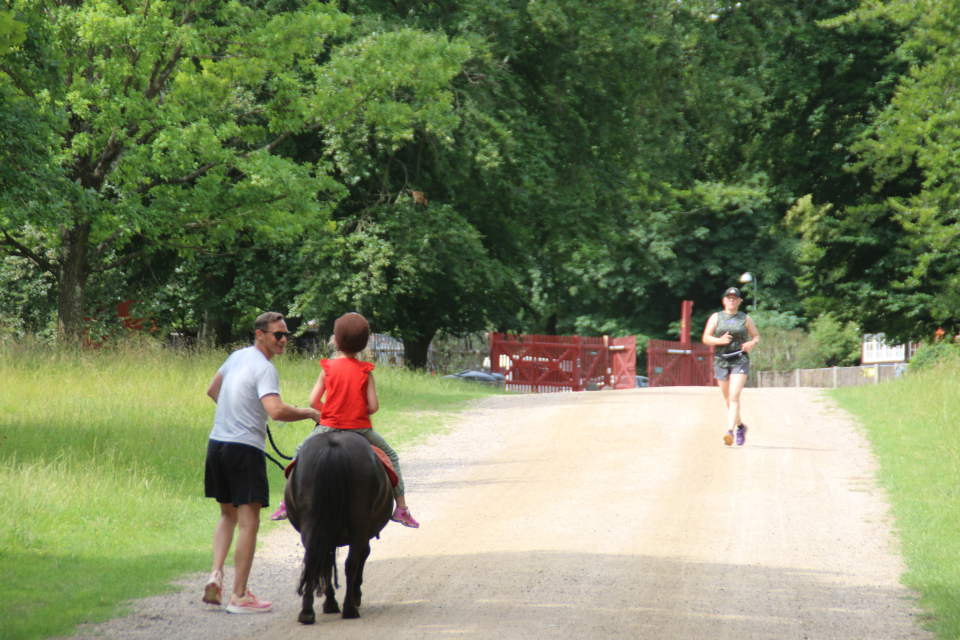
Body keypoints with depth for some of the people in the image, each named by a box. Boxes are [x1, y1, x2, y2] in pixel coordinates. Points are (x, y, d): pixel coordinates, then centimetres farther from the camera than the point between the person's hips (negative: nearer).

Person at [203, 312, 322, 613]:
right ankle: (239, 596, -4)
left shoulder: (236, 357, 13)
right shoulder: (264, 369, -13)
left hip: (217, 442, 8)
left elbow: (212, 391, 28)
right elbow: (276, 410, -28)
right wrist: (310, 413, -14)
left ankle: (216, 574, 3)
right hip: (245, 448, -8)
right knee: (249, 521, -3)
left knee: (228, 514, 21)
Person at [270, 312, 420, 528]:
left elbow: (313, 402, -3)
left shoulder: (328, 368, -2)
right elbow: (373, 407, -8)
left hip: (330, 427, 1)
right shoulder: (365, 371, -3)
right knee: (391, 457, 20)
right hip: (360, 428, -1)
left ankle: (287, 504, 19)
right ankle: (401, 509, 12)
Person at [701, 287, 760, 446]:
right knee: (727, 399, 10)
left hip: (740, 361, -2)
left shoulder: (745, 319, 7)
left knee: (734, 396, -17)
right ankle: (740, 426, 33)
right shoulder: (716, 317, 7)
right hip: (721, 360, 2)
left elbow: (756, 336, 15)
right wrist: (720, 340, -15)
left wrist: (752, 343, -8)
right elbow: (706, 338, 4)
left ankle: (730, 432, -24)